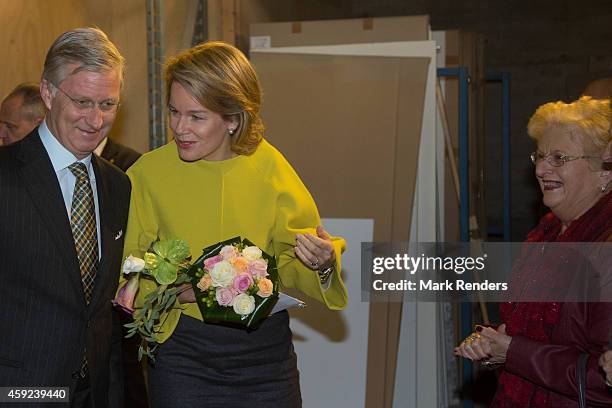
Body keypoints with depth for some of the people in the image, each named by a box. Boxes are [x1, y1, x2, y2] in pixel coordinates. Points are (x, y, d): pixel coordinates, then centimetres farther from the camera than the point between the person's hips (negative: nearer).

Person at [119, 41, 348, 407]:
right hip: (183, 352, -1)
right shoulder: (149, 172, -8)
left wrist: (321, 264, -16)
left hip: (266, 352, 1)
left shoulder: (269, 166, -5)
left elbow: (290, 266, 4)